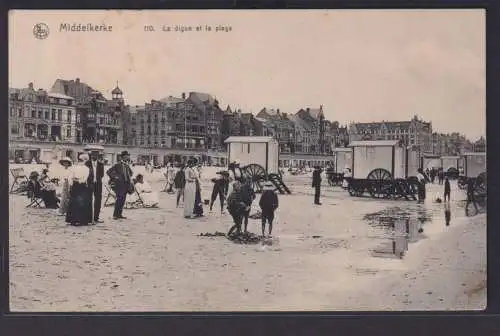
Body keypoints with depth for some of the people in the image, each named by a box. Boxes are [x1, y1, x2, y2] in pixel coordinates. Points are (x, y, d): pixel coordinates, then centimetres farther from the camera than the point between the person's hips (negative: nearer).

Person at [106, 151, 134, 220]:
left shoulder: (126, 165, 14)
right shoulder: (118, 165, -9)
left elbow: (130, 172, 34)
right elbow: (108, 172, -12)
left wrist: (129, 179, 19)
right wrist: (115, 177, -12)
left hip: (125, 185, 8)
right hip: (119, 184, -7)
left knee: (123, 199, 7)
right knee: (119, 199, -12)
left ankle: (119, 214, 13)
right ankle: (115, 215, -8)